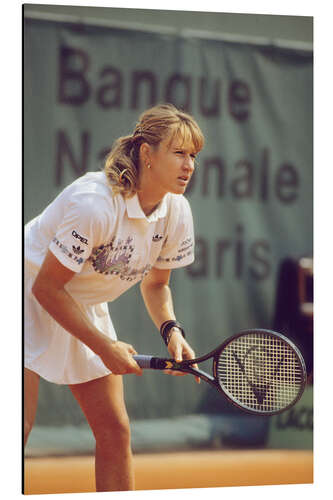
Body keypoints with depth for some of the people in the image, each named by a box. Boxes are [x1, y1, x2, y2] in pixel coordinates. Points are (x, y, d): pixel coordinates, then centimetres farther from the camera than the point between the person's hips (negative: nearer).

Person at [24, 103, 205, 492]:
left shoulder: (177, 213, -10)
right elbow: (47, 287, -24)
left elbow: (155, 283, 8)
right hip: (30, 298, -7)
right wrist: (104, 347, -23)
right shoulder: (95, 203, -32)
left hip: (86, 308, 7)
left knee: (115, 431, 1)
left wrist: (170, 329, -12)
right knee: (19, 424, -19)